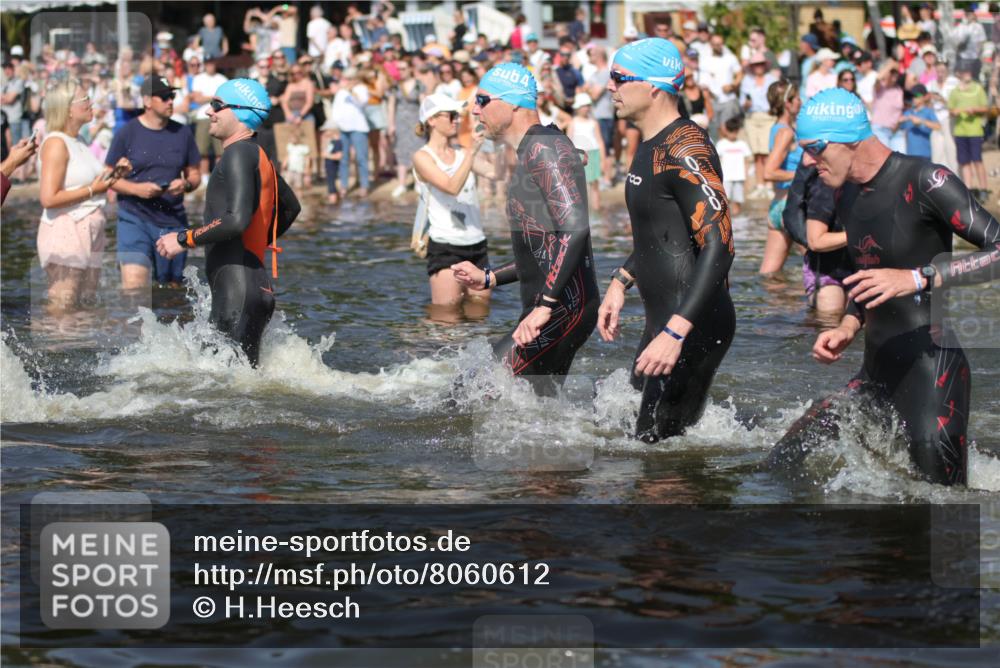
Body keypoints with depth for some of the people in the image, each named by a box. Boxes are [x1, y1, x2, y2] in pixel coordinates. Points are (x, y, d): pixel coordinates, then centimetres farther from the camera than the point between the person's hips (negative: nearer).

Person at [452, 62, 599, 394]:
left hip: (563, 309, -11)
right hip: (557, 309, 11)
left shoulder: (544, 148, -11)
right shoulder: (530, 155, 21)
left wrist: (545, 305, -27)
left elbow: (574, 228, -24)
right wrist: (489, 278, 20)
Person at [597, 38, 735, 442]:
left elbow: (719, 246, -28)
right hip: (664, 319, 11)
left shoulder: (684, 151, -20)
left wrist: (675, 333, -33)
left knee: (659, 444, -10)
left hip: (694, 328, -11)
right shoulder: (651, 145, 12)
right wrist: (620, 282, 22)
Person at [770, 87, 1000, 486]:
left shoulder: (924, 182, -13)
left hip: (931, 369, -8)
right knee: (780, 467, 5)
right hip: (875, 375, 8)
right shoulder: (847, 195, 14)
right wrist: (847, 328, 10)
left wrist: (917, 278, -28)